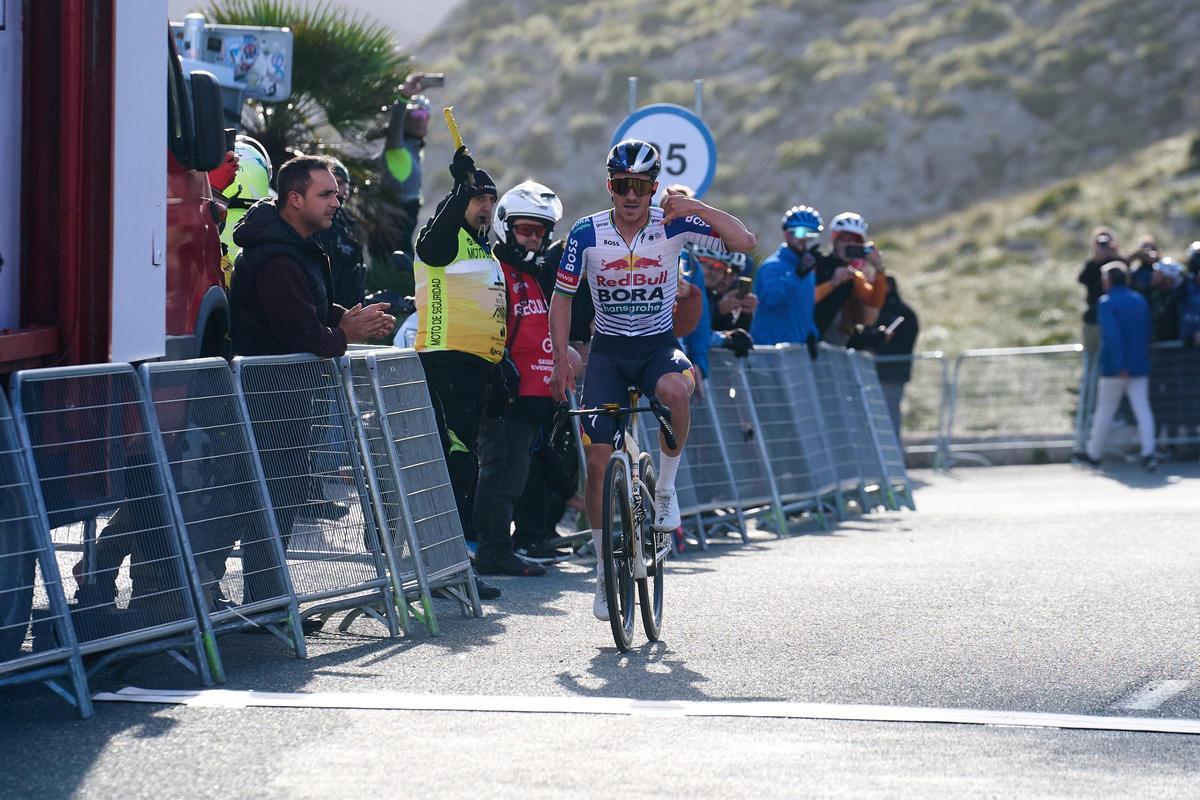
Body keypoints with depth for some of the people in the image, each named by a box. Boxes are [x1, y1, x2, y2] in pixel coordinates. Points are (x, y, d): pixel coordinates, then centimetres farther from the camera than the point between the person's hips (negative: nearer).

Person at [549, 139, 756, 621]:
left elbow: (744, 243, -16)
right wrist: (560, 360, -6)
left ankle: (665, 488, -14)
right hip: (608, 350, 1)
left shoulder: (673, 226, -9)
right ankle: (604, 565, 8)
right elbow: (562, 297, 2)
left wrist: (696, 208, -26)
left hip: (658, 346, -1)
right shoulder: (587, 234, -8)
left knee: (674, 390, -38)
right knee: (597, 460, -8)